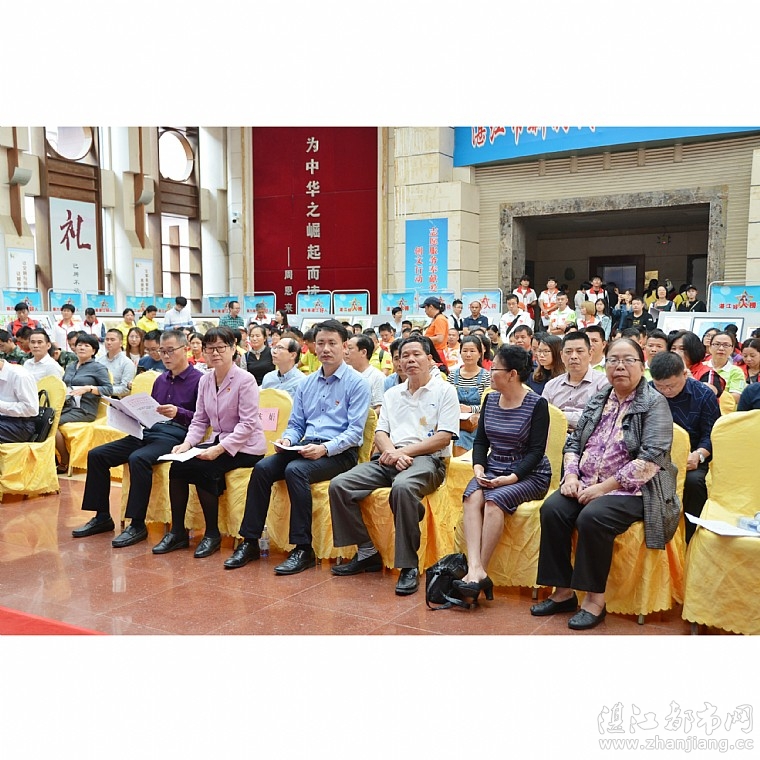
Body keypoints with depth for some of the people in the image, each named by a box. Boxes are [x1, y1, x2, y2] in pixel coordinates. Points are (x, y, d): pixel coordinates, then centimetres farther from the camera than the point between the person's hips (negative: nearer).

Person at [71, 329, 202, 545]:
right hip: (149, 431, 8)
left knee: (138, 459, -36)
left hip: (175, 436, -8)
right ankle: (102, 517, 4)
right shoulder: (161, 379, 23)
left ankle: (137, 525, -24)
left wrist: (178, 412, -26)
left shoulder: (199, 380, -2)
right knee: (97, 455, -4)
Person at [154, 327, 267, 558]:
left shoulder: (245, 380, -13)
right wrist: (187, 443, -10)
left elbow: (247, 424, -18)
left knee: (201, 467, -28)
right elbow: (200, 420, 8)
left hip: (245, 447, -6)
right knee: (178, 465, -16)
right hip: (219, 442, 6)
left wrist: (219, 449, -26)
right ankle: (177, 532, -4)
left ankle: (212, 534, -9)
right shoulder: (205, 380, 7)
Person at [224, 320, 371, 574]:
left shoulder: (356, 383, -2)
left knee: (295, 470, -32)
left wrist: (325, 448, -24)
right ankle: (250, 542, -11)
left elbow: (355, 432, -10)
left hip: (339, 452, -6)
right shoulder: (306, 383, 17)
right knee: (262, 468, -18)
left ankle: (303, 550, -25)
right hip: (305, 447, 6)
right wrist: (287, 439, -5)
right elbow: (295, 424, 17)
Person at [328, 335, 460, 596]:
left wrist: (403, 451, -12)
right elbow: (380, 434, 15)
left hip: (426, 459, -6)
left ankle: (409, 566, -29)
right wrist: (390, 451, -9)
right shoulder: (392, 394, 23)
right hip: (389, 458, 6)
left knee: (402, 486, -40)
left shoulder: (444, 391, 6)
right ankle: (367, 553, -6)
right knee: (339, 485, -15)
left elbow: (443, 437, -5)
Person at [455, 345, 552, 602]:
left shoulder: (537, 404, -7)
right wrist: (478, 468, -8)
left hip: (529, 474, -4)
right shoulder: (490, 400, 10)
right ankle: (475, 570, -39)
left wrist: (512, 477, -22)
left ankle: (478, 572, -28)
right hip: (493, 470, 5)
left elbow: (536, 450, -10)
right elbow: (480, 440, 11)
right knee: (472, 495, -27)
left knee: (494, 499, -33)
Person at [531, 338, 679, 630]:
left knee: (592, 517, -32)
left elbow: (650, 460, -16)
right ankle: (563, 591, -10)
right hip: (587, 485, 6)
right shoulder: (598, 400, 14)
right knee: (552, 509, -20)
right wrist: (571, 475, -4)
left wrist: (604, 487, -19)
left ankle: (595, 599, -15)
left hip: (633, 490, -6)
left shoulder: (654, 404, -6)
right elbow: (573, 441, 16)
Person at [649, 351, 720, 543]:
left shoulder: (704, 394, -2)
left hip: (690, 458, 0)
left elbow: (711, 435, -1)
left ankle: (691, 539, -13)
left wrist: (698, 455, -22)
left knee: (694, 480, -34)